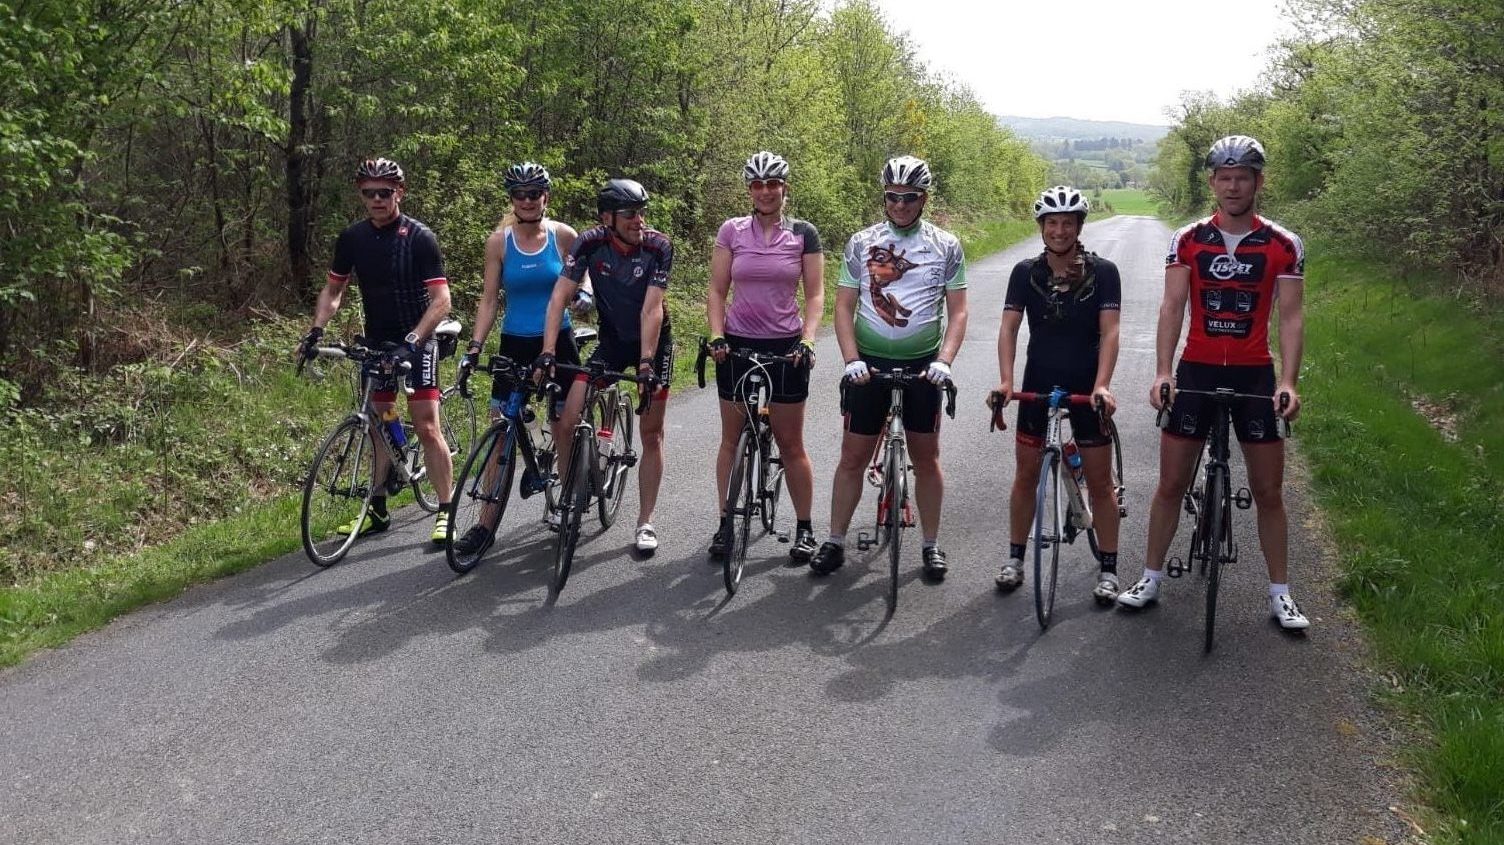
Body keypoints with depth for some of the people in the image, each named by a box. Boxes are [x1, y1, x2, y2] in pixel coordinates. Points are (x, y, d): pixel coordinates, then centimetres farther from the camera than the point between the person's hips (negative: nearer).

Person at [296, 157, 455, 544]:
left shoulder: (420, 237, -14)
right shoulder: (352, 238, 1)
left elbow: (441, 299, -17)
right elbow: (333, 289, 11)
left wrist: (414, 339, -29)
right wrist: (316, 329, -4)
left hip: (415, 343, -5)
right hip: (376, 342, 5)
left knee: (427, 427, -10)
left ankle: (445, 512, -4)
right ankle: (378, 510, 21)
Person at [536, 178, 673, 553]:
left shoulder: (659, 246, -21)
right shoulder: (590, 242, -18)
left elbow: (651, 309, -26)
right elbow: (560, 297, -20)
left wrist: (645, 363, -32)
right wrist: (548, 352, -30)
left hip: (654, 340, -1)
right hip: (612, 340, 2)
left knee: (651, 433, 1)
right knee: (569, 419, -11)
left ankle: (645, 521, 12)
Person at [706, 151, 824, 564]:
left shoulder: (803, 233, 0)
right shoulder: (732, 231, 2)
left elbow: (815, 294, -1)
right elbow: (716, 291, 3)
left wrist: (807, 340, -14)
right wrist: (716, 336, -10)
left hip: (785, 347, -1)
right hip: (737, 345, 2)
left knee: (790, 443, 4)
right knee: (732, 438, 8)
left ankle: (804, 529, 15)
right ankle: (726, 523, 18)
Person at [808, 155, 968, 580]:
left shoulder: (946, 245, 2)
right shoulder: (861, 243, 3)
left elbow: (957, 311, 0)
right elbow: (844, 306, 1)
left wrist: (943, 360, -15)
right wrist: (851, 359, -12)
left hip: (922, 365, 0)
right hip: (869, 364, 0)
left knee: (926, 458, 8)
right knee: (852, 457, 4)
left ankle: (931, 545, 20)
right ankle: (835, 541, 15)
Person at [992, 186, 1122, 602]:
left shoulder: (1103, 271, -8)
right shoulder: (1026, 272, -3)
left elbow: (1109, 331, -14)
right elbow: (1009, 327, -8)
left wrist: (1102, 385, -27)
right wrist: (1005, 380, -22)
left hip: (1087, 386, -2)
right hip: (1038, 384, 2)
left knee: (1099, 480, 3)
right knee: (1026, 473, 9)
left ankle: (1108, 569, 14)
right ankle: (1016, 558, 23)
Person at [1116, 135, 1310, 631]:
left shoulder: (1284, 246, -3)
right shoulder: (1187, 240, -2)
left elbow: (1290, 317, -7)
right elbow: (1172, 307, -8)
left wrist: (1287, 381, -20)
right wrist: (1162, 371, -20)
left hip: (1254, 375, 0)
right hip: (1196, 370, 0)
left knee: (1268, 491, 6)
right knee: (1171, 483, 6)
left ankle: (1280, 593, 19)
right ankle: (1150, 579, 19)